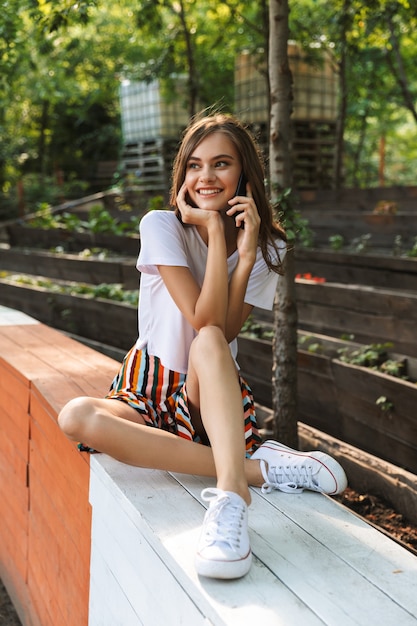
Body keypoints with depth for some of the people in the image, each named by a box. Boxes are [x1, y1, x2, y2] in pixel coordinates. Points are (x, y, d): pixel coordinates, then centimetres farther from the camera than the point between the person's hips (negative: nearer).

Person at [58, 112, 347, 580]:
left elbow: (221, 335, -13)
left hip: (215, 397, 0)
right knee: (75, 417, -33)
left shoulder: (267, 247, 0)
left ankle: (231, 492, -48)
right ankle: (262, 467, -35)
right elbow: (202, 318, -20)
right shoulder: (162, 226, -8)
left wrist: (246, 255, -21)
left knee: (208, 344, -35)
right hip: (148, 394, 1)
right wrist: (215, 229, -20)